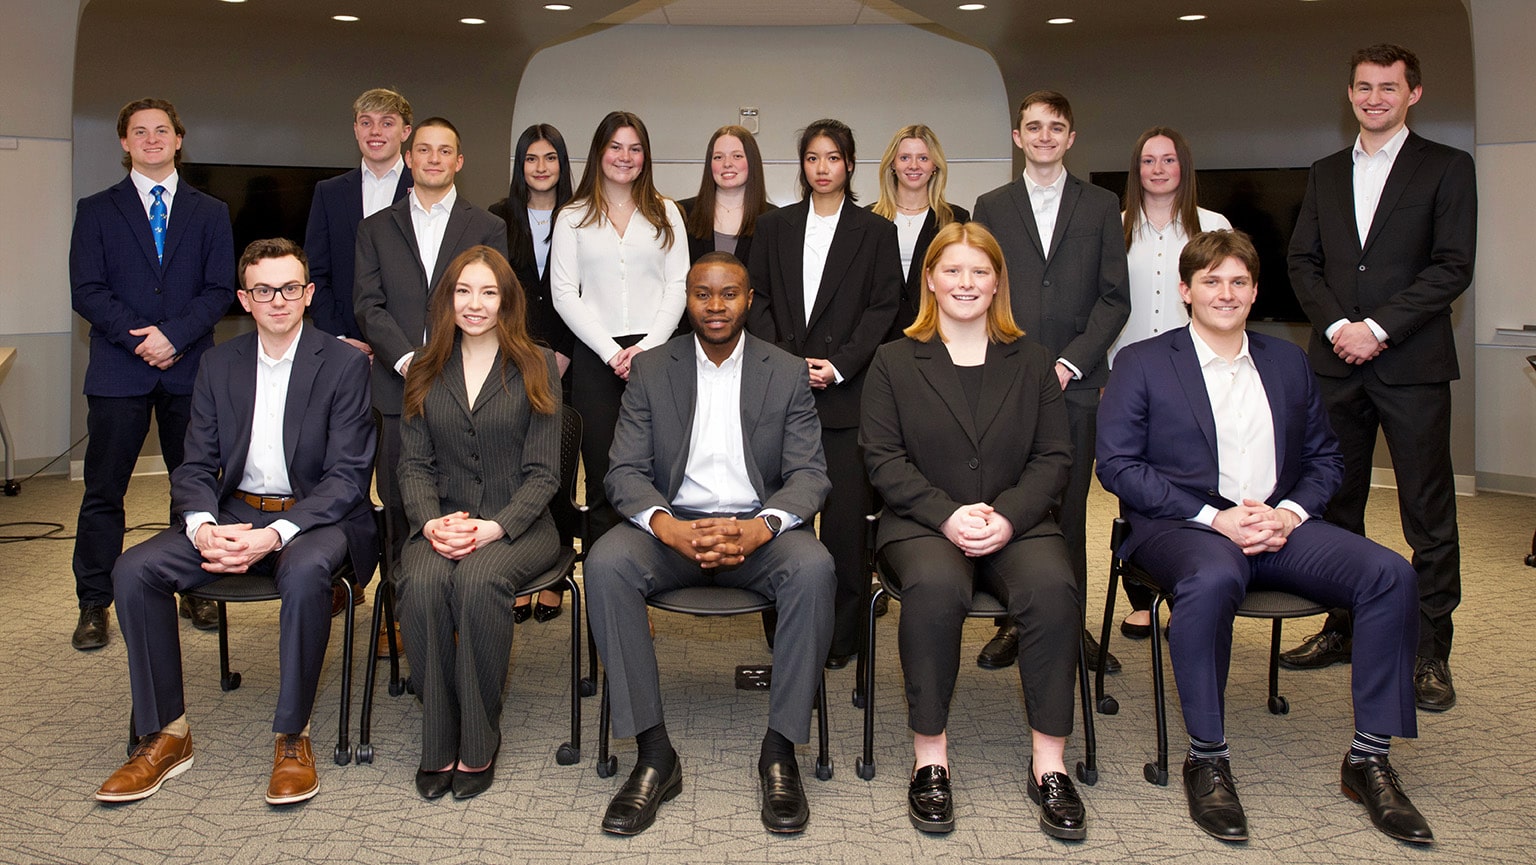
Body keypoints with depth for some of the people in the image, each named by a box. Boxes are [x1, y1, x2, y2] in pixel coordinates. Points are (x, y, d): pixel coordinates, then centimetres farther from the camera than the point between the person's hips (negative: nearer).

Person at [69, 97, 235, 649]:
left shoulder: (210, 213, 12)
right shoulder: (96, 210, 9)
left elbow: (220, 289, 2)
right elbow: (86, 291, 0)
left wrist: (174, 334, -12)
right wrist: (139, 338, -12)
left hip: (190, 369, 1)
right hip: (118, 371, -1)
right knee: (103, 490, 1)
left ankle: (198, 592, 18)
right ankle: (94, 604, 11)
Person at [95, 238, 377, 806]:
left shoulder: (345, 364, -5)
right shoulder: (219, 364, 9)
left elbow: (347, 476, -11)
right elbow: (196, 466, 7)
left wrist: (274, 536, -25)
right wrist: (202, 527, -16)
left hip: (314, 517, -5)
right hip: (234, 512, 5)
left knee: (304, 573, -37)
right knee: (134, 571, -17)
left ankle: (293, 737, -20)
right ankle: (165, 734, -4)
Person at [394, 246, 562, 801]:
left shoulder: (536, 368, 4)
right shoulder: (426, 373, 14)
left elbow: (543, 472, -2)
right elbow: (414, 463, 8)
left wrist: (495, 527, -17)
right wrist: (431, 523, -12)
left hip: (517, 524, -2)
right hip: (441, 522, 3)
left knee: (479, 580, -34)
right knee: (423, 583, -31)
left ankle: (478, 746, -18)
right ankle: (438, 744, -16)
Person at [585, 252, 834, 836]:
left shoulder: (787, 373, 6)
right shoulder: (650, 370, 7)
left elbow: (809, 475, -1)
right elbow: (625, 472, 0)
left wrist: (760, 528, -24)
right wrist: (667, 526, -23)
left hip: (757, 529, 0)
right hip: (672, 527, 1)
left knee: (813, 568, -33)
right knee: (605, 563, -30)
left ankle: (780, 751, -19)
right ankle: (653, 754, -22)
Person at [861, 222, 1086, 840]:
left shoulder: (1029, 362, 16)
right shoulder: (895, 362, 11)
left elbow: (1054, 457, 8)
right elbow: (883, 458, 1)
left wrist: (1006, 517, -11)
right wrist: (948, 515, -14)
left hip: (1016, 523, 2)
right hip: (923, 523, -1)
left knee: (1053, 585, -31)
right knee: (935, 585, -35)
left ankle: (1048, 762, -21)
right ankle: (929, 758, -23)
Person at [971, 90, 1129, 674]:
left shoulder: (1101, 206, 11)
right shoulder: (991, 207, 12)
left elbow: (1114, 297, 5)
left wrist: (1071, 362, -6)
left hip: (1076, 381, 0)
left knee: (1070, 506, 2)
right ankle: (1013, 622, 9)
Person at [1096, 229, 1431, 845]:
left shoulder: (1288, 362, 19)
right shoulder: (1142, 363, 5)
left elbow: (1325, 457, 19)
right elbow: (1116, 463, -5)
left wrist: (1289, 513, -4)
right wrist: (1214, 517, -14)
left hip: (1278, 523, 5)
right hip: (1181, 526, -4)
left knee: (1390, 573, -20)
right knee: (1212, 579, -39)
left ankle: (1369, 758, -9)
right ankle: (1206, 759, -22)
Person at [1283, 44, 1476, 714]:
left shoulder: (1447, 168, 2)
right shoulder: (1326, 174, 15)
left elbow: (1453, 267, -6)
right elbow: (1302, 262, 9)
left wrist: (1379, 327, -14)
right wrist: (1336, 325, -7)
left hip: (1412, 364, -4)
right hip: (1337, 361, 4)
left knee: (1429, 514, 0)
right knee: (1337, 506, 10)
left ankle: (1430, 653, 8)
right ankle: (1342, 629, 23)